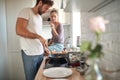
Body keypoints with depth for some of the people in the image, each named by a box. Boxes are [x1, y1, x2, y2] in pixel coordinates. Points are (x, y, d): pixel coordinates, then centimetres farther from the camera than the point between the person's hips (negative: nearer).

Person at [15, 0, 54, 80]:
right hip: (30, 54, -7)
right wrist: (39, 37, -23)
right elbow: (19, 30, -21)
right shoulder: (26, 11, -7)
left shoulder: (40, 17, 16)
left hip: (40, 53, 7)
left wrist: (44, 46, 12)